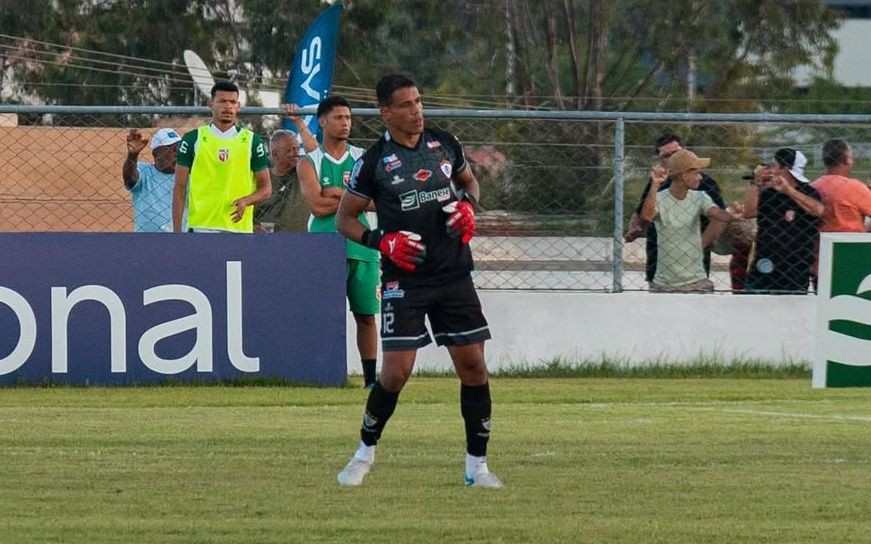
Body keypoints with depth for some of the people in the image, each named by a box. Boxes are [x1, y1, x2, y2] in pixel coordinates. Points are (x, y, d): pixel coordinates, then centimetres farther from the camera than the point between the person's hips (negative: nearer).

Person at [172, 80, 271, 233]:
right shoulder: (193, 139, 5)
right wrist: (176, 231, -1)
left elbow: (266, 189, 10)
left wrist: (245, 201, -12)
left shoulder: (252, 141, 8)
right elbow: (180, 188, 7)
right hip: (202, 226, -1)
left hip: (239, 225, 1)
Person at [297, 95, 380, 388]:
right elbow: (317, 205, -10)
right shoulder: (310, 163, 4)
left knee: (366, 315, 5)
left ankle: (371, 378, 11)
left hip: (361, 244, 3)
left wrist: (338, 194, -11)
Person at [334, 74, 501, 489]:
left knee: (473, 366, 0)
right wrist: (382, 241, -14)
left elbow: (469, 181, 24)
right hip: (404, 280, -4)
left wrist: (467, 205, 2)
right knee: (396, 372, -9)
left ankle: (477, 465, 9)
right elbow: (344, 218, 1)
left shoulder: (444, 144, 6)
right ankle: (365, 452, 14)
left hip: (454, 275, 4)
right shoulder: (374, 161, -5)